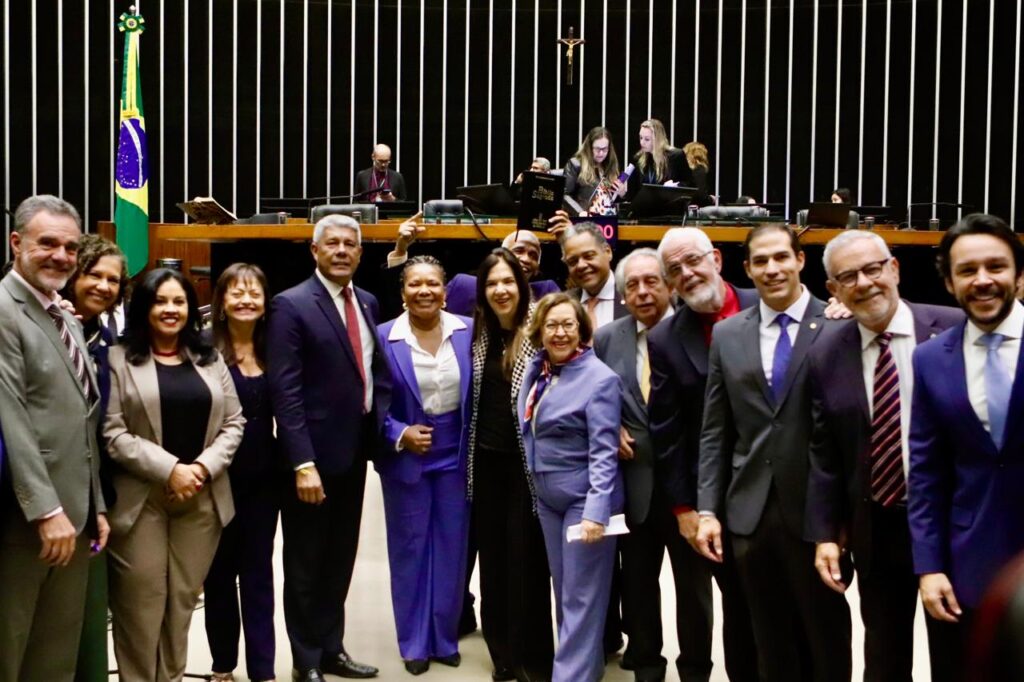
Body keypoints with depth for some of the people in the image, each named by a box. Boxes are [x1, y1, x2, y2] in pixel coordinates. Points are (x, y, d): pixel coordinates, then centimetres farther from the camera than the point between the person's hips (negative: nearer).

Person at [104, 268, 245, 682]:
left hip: (203, 498, 3)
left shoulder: (210, 360, 12)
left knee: (183, 599, 9)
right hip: (141, 499, -3)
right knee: (141, 602, -1)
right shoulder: (120, 359, 0)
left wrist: (204, 467, -8)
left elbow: (234, 422, 8)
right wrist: (169, 469, -15)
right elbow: (111, 432, -9)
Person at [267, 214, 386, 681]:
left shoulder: (367, 302, 9)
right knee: (306, 565, 10)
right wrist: (303, 463, -23)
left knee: (340, 561, 17)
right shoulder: (291, 305, -12)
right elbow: (285, 391, -18)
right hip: (314, 453, -6)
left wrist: (383, 427, 3)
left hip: (355, 450, 6)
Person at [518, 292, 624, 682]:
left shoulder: (600, 379, -16)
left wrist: (596, 511, -27)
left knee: (581, 596, -1)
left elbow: (603, 453, -20)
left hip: (584, 499, -7)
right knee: (563, 589, 18)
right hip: (546, 496, 8)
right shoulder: (536, 370, 4)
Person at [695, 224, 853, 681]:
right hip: (750, 512, 4)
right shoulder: (727, 334, 8)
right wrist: (708, 508, 2)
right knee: (771, 644, 16)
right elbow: (715, 431, 8)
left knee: (826, 640, 12)